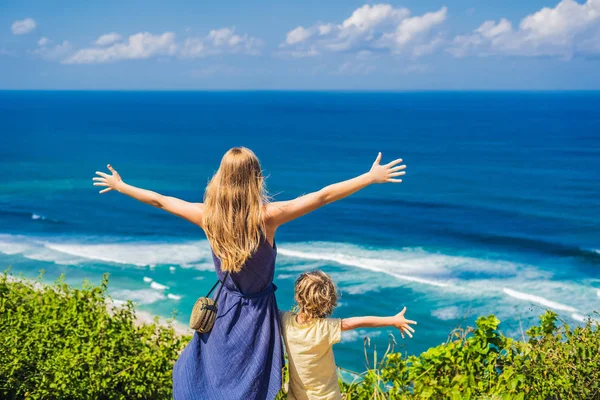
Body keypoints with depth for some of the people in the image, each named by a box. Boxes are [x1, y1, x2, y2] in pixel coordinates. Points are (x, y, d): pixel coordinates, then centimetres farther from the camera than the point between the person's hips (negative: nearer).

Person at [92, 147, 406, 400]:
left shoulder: (207, 215, -14)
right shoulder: (268, 216, -23)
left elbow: (159, 200, -1)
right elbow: (323, 196, -20)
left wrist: (120, 186, 15)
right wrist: (372, 177, -14)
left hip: (225, 309, 2)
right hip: (257, 312, -2)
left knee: (199, 375, 23)